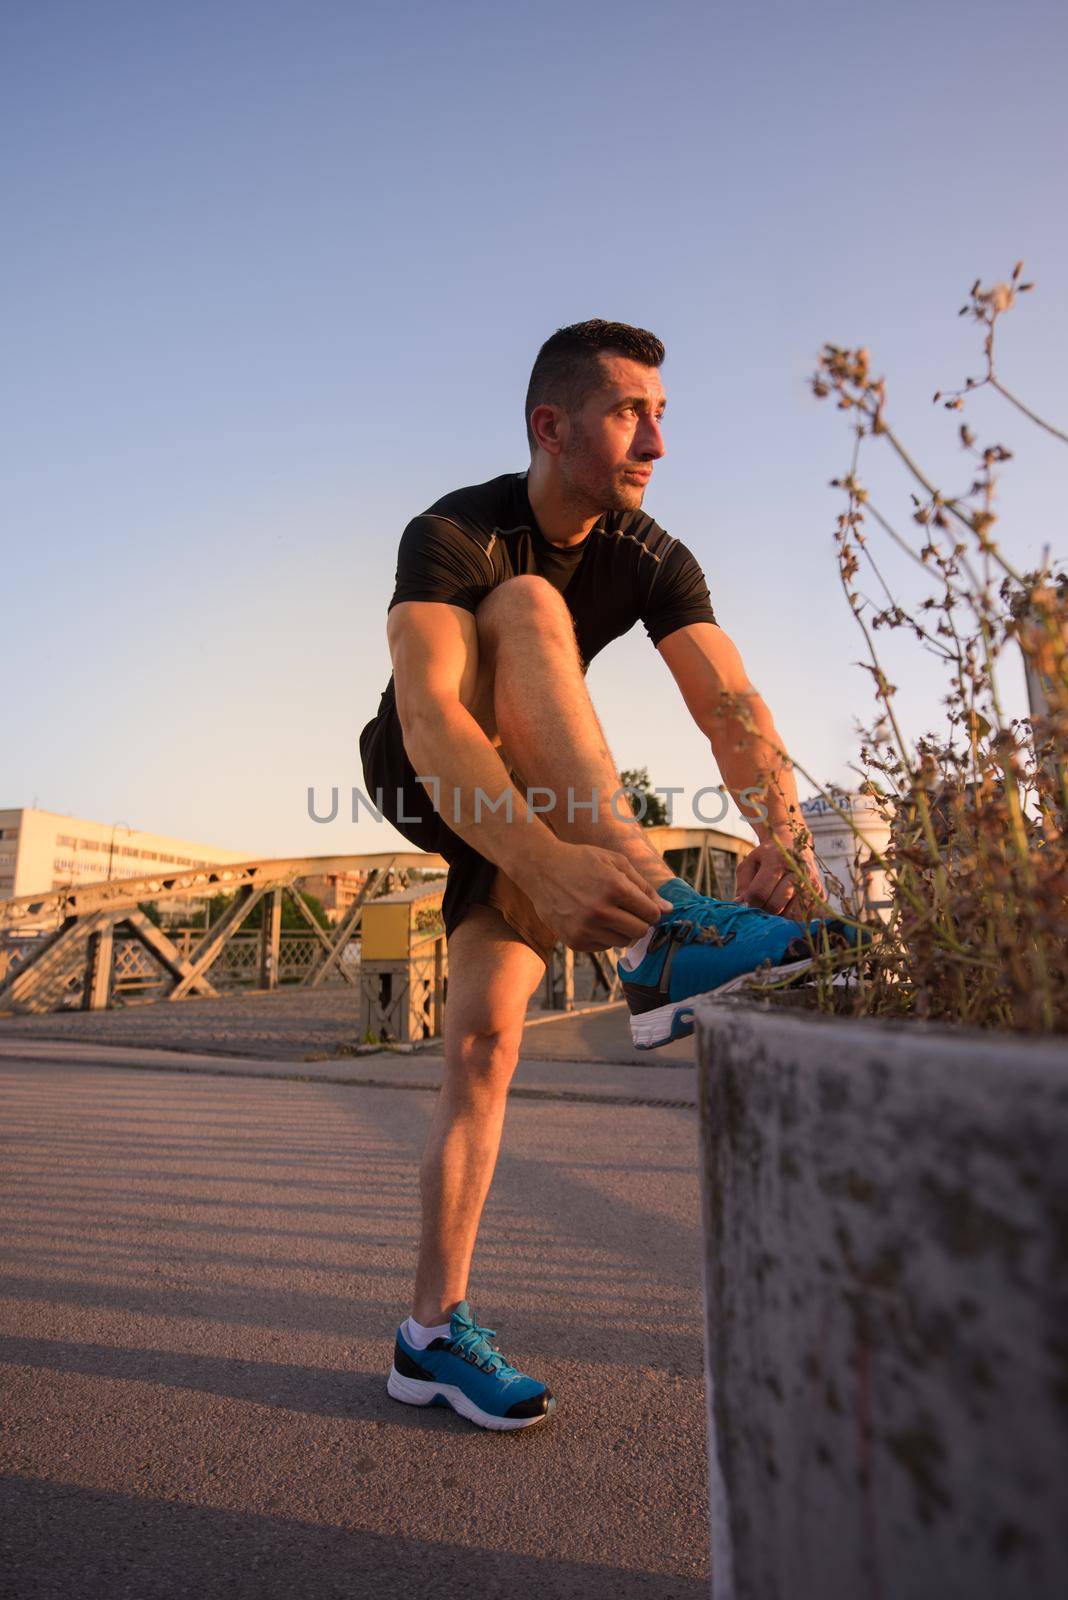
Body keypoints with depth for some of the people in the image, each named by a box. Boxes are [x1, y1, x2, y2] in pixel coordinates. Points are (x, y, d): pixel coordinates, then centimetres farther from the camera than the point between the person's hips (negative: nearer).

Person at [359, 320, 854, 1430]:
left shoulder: (652, 560, -9)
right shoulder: (453, 535, -22)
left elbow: (729, 703, -23)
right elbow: (427, 717, -40)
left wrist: (783, 832, -44)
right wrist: (547, 862, -56)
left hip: (531, 802, 4)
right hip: (420, 780, -3)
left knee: (485, 1040, -12)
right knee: (528, 605, -31)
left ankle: (434, 1328, 4)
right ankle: (661, 936, -46)